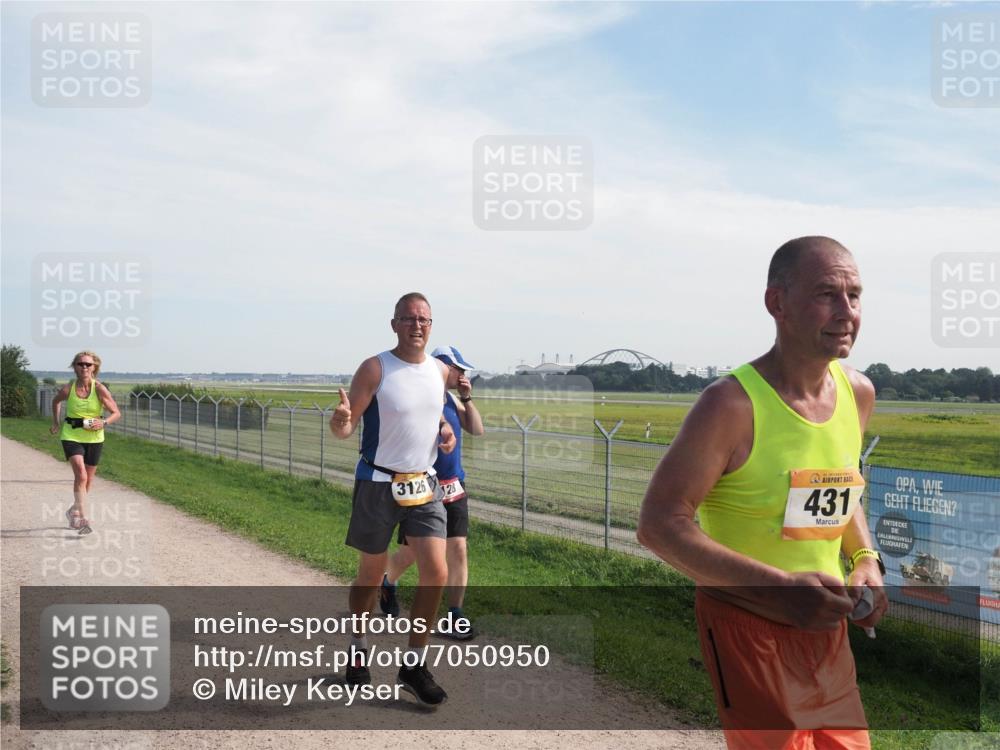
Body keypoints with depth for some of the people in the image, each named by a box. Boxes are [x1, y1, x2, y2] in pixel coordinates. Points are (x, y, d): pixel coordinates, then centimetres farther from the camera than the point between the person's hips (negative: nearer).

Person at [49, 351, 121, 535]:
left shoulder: (100, 389, -11)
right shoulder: (68, 389, -7)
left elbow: (116, 413, -7)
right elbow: (56, 401, 17)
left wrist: (104, 422, -24)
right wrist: (56, 422, 11)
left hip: (94, 437, 1)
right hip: (71, 436, -1)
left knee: (88, 480, 13)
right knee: (81, 474, -20)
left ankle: (74, 511, 38)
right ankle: (83, 519, -20)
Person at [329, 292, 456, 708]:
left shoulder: (441, 371, 4)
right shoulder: (375, 369, -11)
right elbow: (345, 428, -12)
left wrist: (445, 427, 4)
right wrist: (340, 420, -36)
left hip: (424, 486, 4)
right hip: (378, 484, -4)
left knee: (436, 573, -7)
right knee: (371, 575, 10)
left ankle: (413, 665, 8)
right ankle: (359, 647, 35)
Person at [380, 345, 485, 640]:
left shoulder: (452, 400, 11)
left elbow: (477, 430, 9)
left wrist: (466, 399, 1)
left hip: (453, 488, 6)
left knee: (458, 549, -1)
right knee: (410, 551, 8)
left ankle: (455, 616, 6)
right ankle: (387, 583, 41)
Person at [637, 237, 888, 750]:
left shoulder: (858, 393, 1)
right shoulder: (733, 404, -21)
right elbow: (659, 525, -22)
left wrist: (866, 561, 0)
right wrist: (780, 586, -28)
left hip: (824, 622, 7)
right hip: (747, 626, -7)